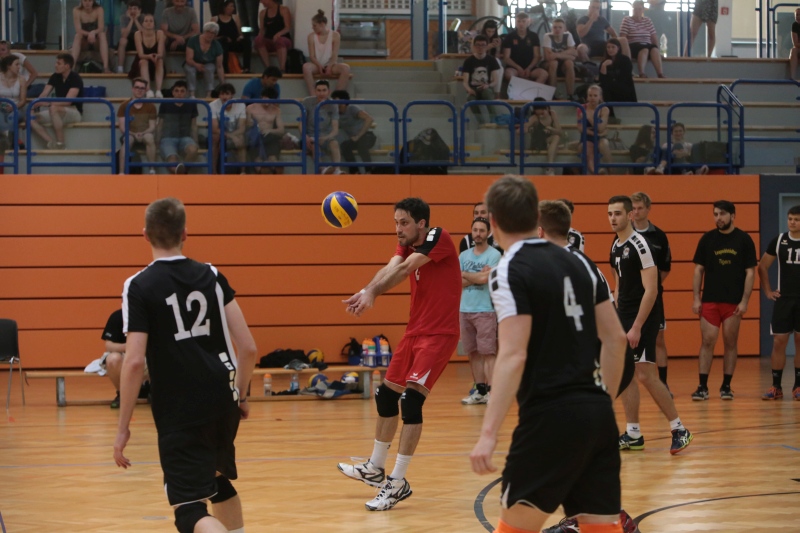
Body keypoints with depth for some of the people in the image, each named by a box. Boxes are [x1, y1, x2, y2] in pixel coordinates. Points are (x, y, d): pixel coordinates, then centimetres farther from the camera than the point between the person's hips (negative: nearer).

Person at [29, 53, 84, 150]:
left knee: (53, 108, -38)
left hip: (75, 112, -7)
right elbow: (43, 95, -1)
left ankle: (60, 143, -30)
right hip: (59, 111, 7)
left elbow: (68, 101, -26)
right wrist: (35, 105, -22)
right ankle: (51, 143, -25)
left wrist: (48, 103, -34)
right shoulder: (55, 77, 5)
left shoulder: (75, 78, -16)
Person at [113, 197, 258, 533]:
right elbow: (248, 347, 3)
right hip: (222, 402, 5)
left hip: (179, 413, -5)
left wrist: (123, 427, -6)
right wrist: (241, 396, 19)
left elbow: (134, 362, -13)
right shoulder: (211, 276, 6)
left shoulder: (139, 286, -6)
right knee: (218, 481, 30)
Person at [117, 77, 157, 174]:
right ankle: (121, 172, -44)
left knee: (149, 137, -36)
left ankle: (152, 170, -35)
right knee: (128, 139, -37)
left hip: (145, 135, 1)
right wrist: (134, 134, -20)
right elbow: (122, 128, -3)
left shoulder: (150, 106, 7)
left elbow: (152, 127, 2)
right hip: (130, 135, -1)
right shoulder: (124, 106, 4)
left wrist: (142, 134, -19)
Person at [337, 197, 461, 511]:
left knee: (411, 400, -18)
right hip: (415, 331, 9)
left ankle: (397, 484, -12)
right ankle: (375, 469, 33)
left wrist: (371, 293, -42)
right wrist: (367, 292, -33)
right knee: (386, 395, 15)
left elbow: (404, 270, -30)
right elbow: (391, 268, -12)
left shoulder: (439, 239, -16)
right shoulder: (407, 245, 7)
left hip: (440, 334, -9)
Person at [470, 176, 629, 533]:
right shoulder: (577, 263, 12)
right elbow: (615, 338, 14)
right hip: (597, 413, 6)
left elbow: (513, 356, -18)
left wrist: (489, 433, -21)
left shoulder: (509, 272, -8)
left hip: (551, 417, -6)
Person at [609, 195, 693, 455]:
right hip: (623, 317, 9)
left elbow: (651, 290, -19)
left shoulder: (639, 245, -15)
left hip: (642, 319, -9)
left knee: (645, 375, -11)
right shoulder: (616, 246, 12)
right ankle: (633, 434, 13)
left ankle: (679, 430, -2)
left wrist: (636, 327, -21)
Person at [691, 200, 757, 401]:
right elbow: (698, 270, 7)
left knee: (730, 344, 5)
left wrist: (744, 301, -8)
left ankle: (726, 387, 12)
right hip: (710, 301, 1)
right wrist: (696, 298, -1)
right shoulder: (707, 239, 4)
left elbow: (750, 272, 0)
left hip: (734, 302, -1)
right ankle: (702, 387, -1)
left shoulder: (744, 240, 0)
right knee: (707, 342, -3)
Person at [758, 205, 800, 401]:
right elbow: (763, 267, 11)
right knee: (779, 341, -1)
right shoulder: (779, 241, 2)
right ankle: (776, 387, 5)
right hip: (783, 299, 1)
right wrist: (768, 291, 4)